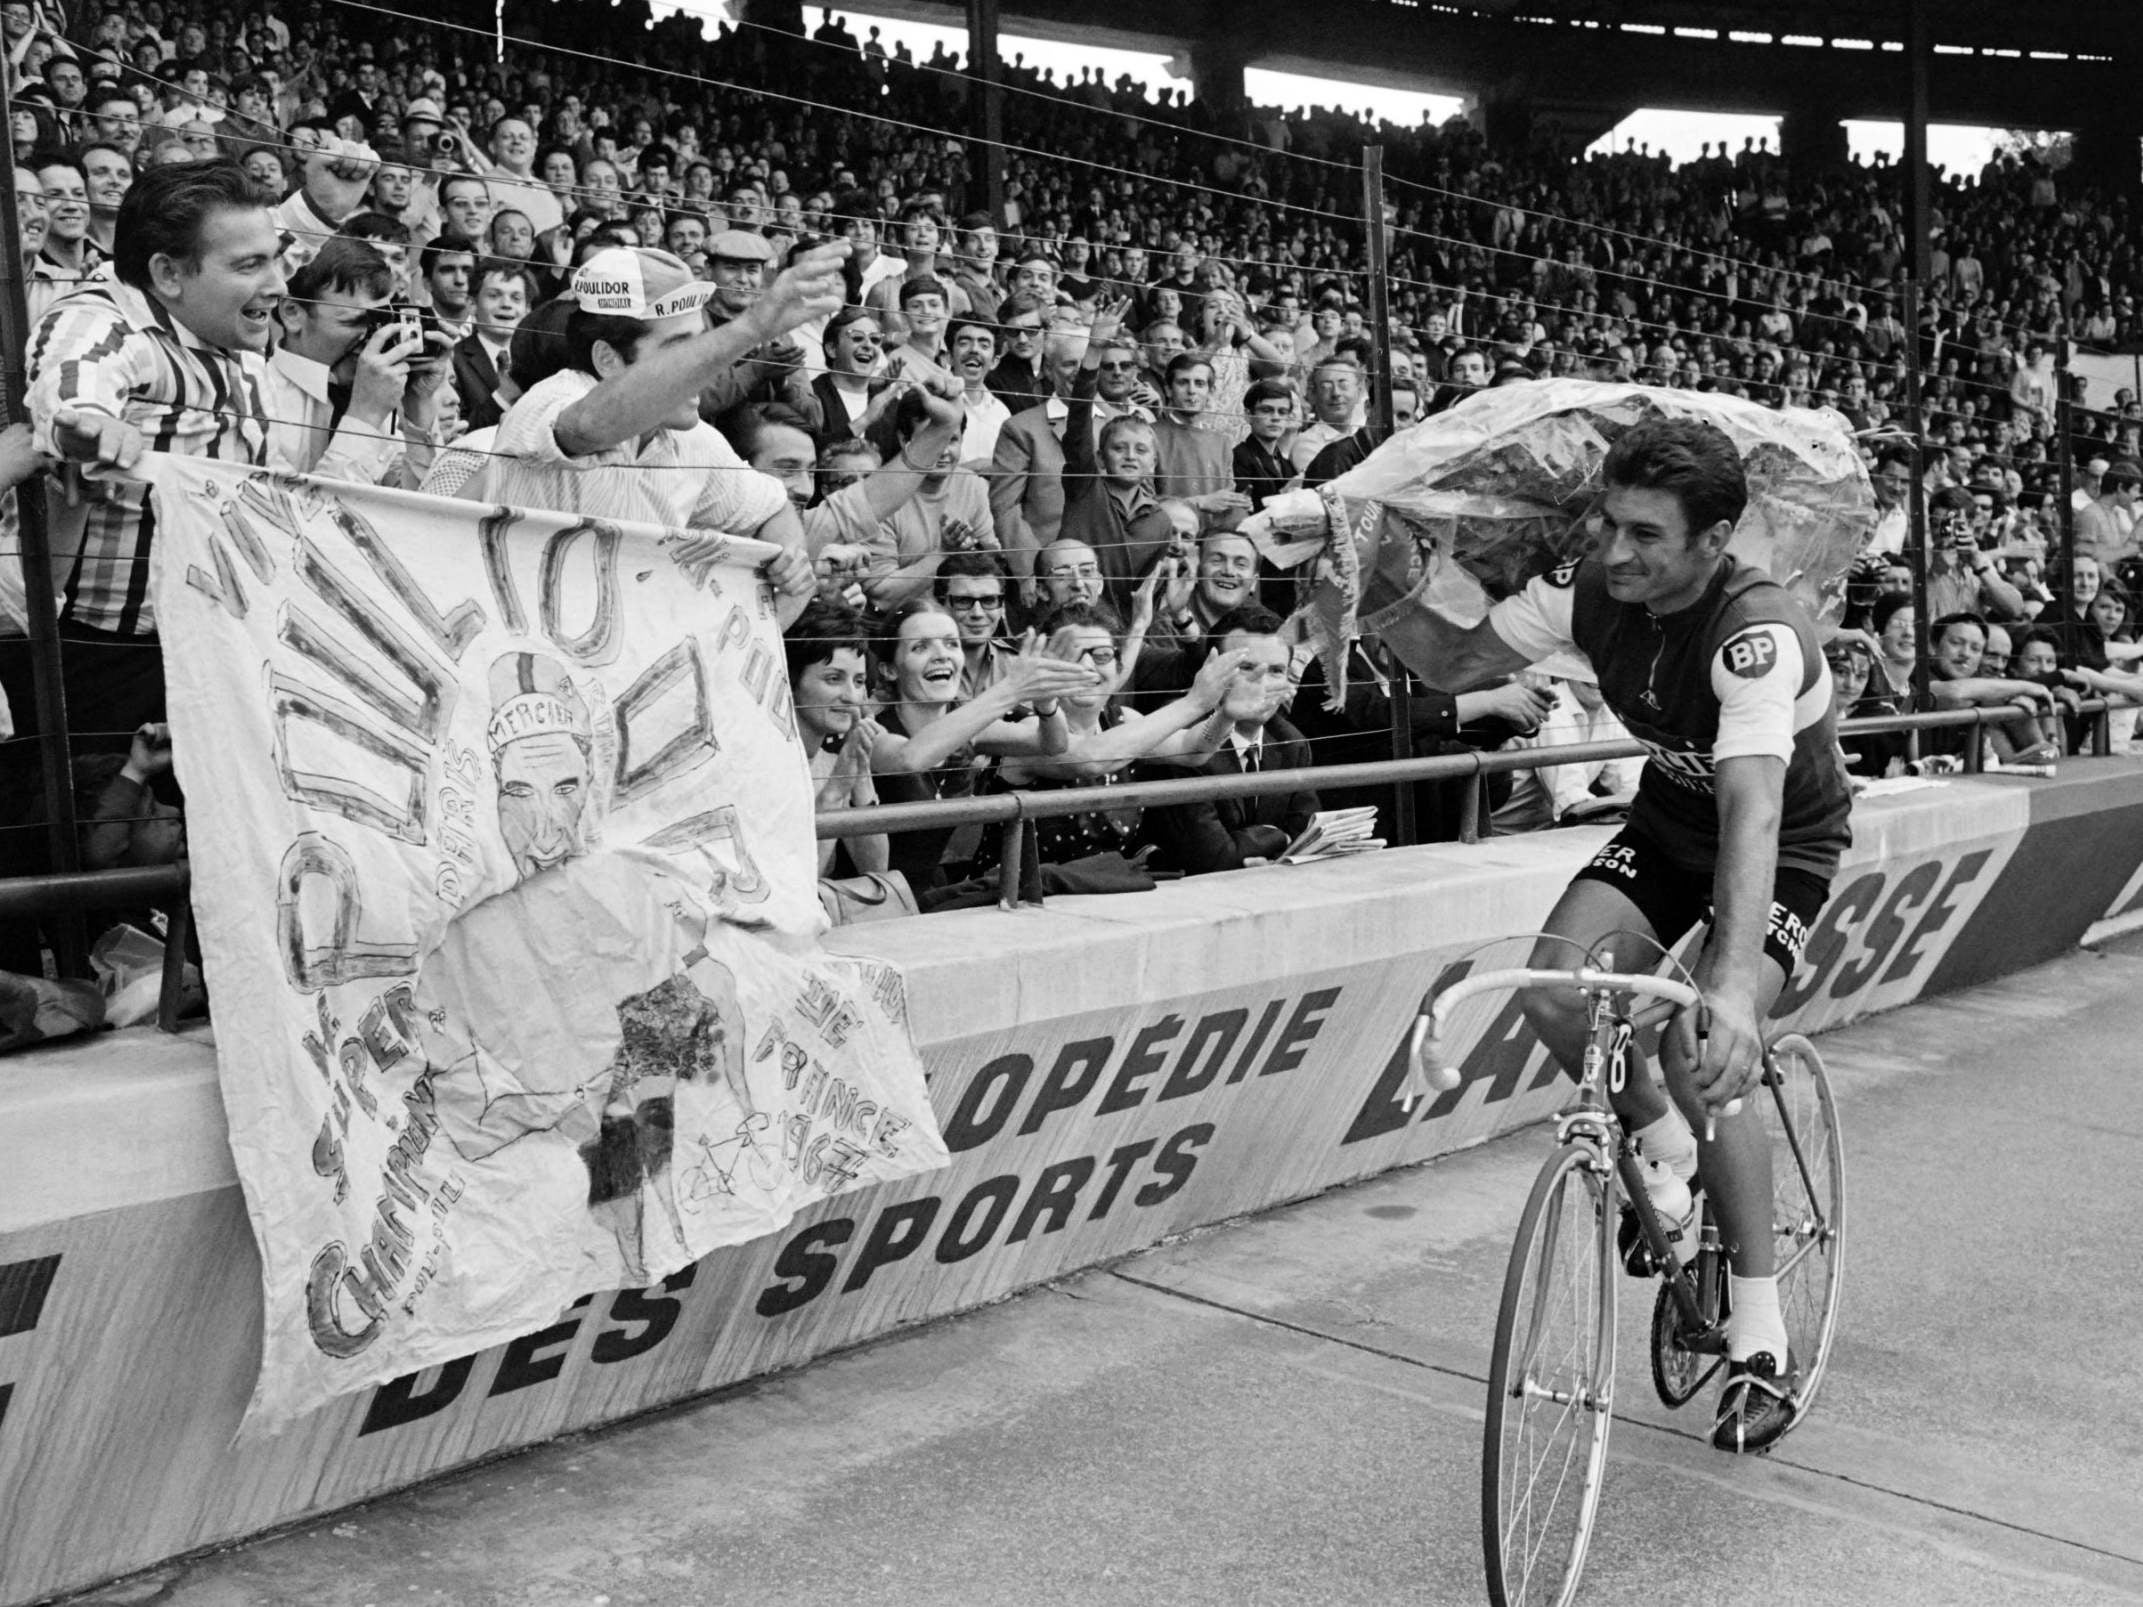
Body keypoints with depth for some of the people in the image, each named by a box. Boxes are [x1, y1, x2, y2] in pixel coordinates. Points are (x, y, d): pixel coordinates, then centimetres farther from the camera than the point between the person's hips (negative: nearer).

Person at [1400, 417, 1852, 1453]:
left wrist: (1733, 985, -59)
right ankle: (1666, 1155, 12)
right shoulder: (1589, 589, -16)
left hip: (1784, 846, -5)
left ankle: (1760, 1339, -2)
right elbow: (1458, 662, -5)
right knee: (1555, 993, -19)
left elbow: (1752, 812, -48)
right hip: (1667, 820, 6)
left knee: (1704, 1059, -22)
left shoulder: (1757, 635, -35)